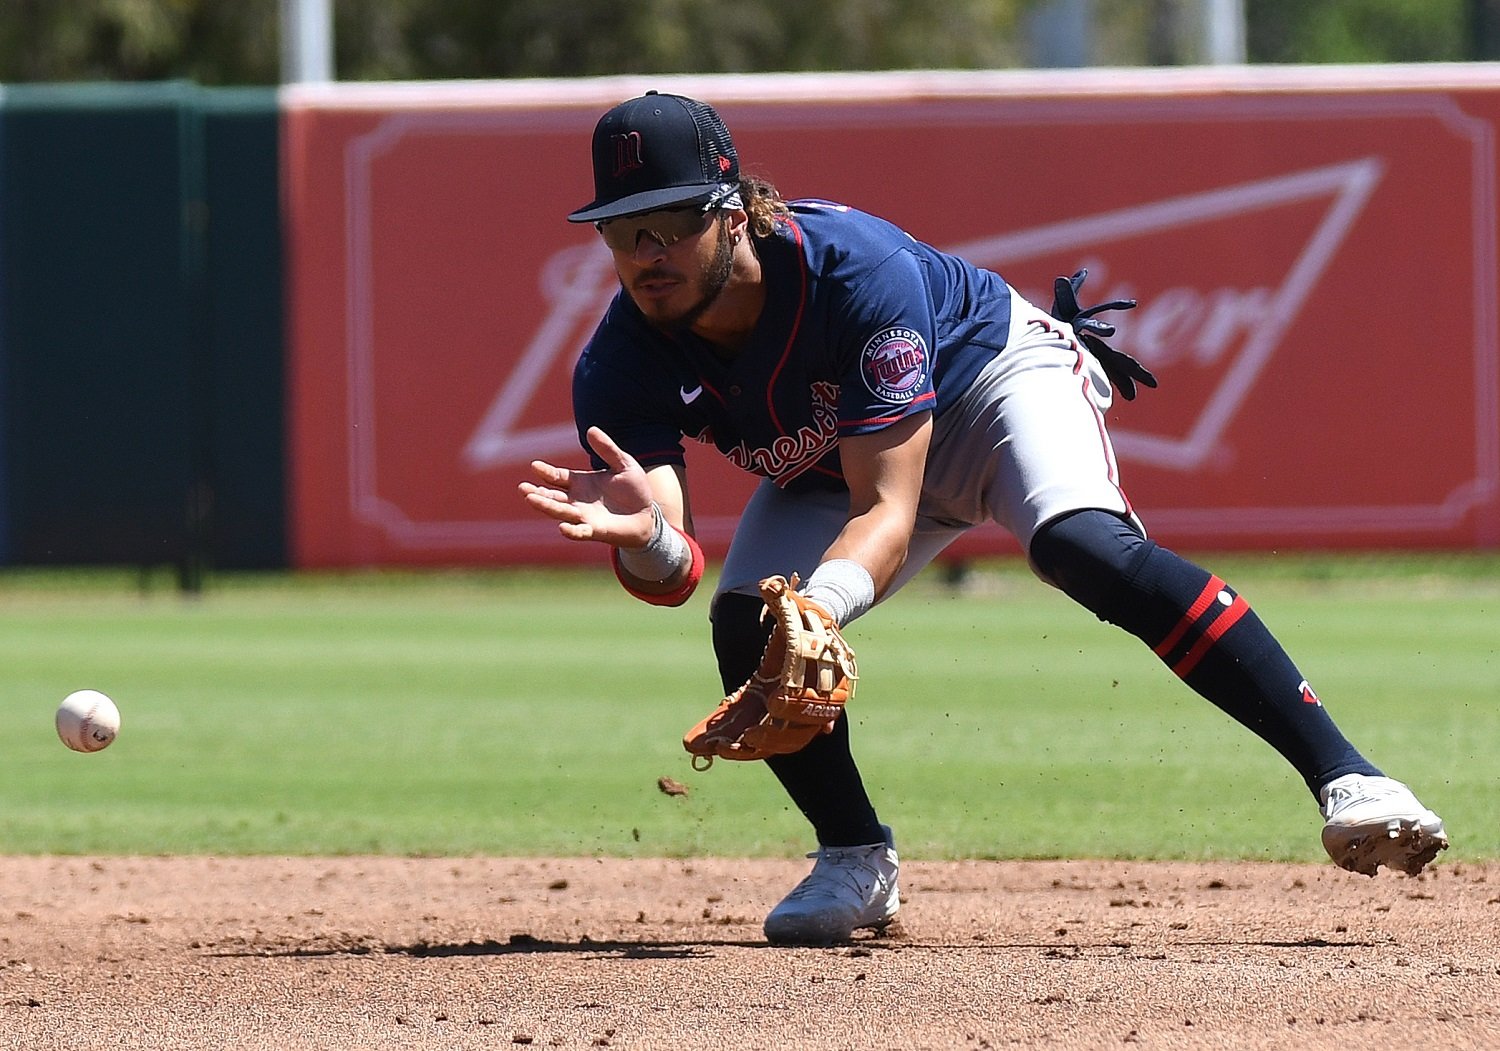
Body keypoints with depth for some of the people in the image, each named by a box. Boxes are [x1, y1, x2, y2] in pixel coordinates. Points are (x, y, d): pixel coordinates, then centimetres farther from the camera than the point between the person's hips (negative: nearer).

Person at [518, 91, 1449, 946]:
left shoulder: (858, 269, -37)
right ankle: (857, 863, 5)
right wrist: (645, 536, -59)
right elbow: (669, 574, -34)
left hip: (998, 372, -5)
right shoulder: (621, 367, -26)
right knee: (746, 627, -19)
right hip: (836, 465, 5)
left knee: (1084, 545, -33)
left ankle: (1339, 771, -36)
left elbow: (888, 511, -40)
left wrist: (822, 603, -61)